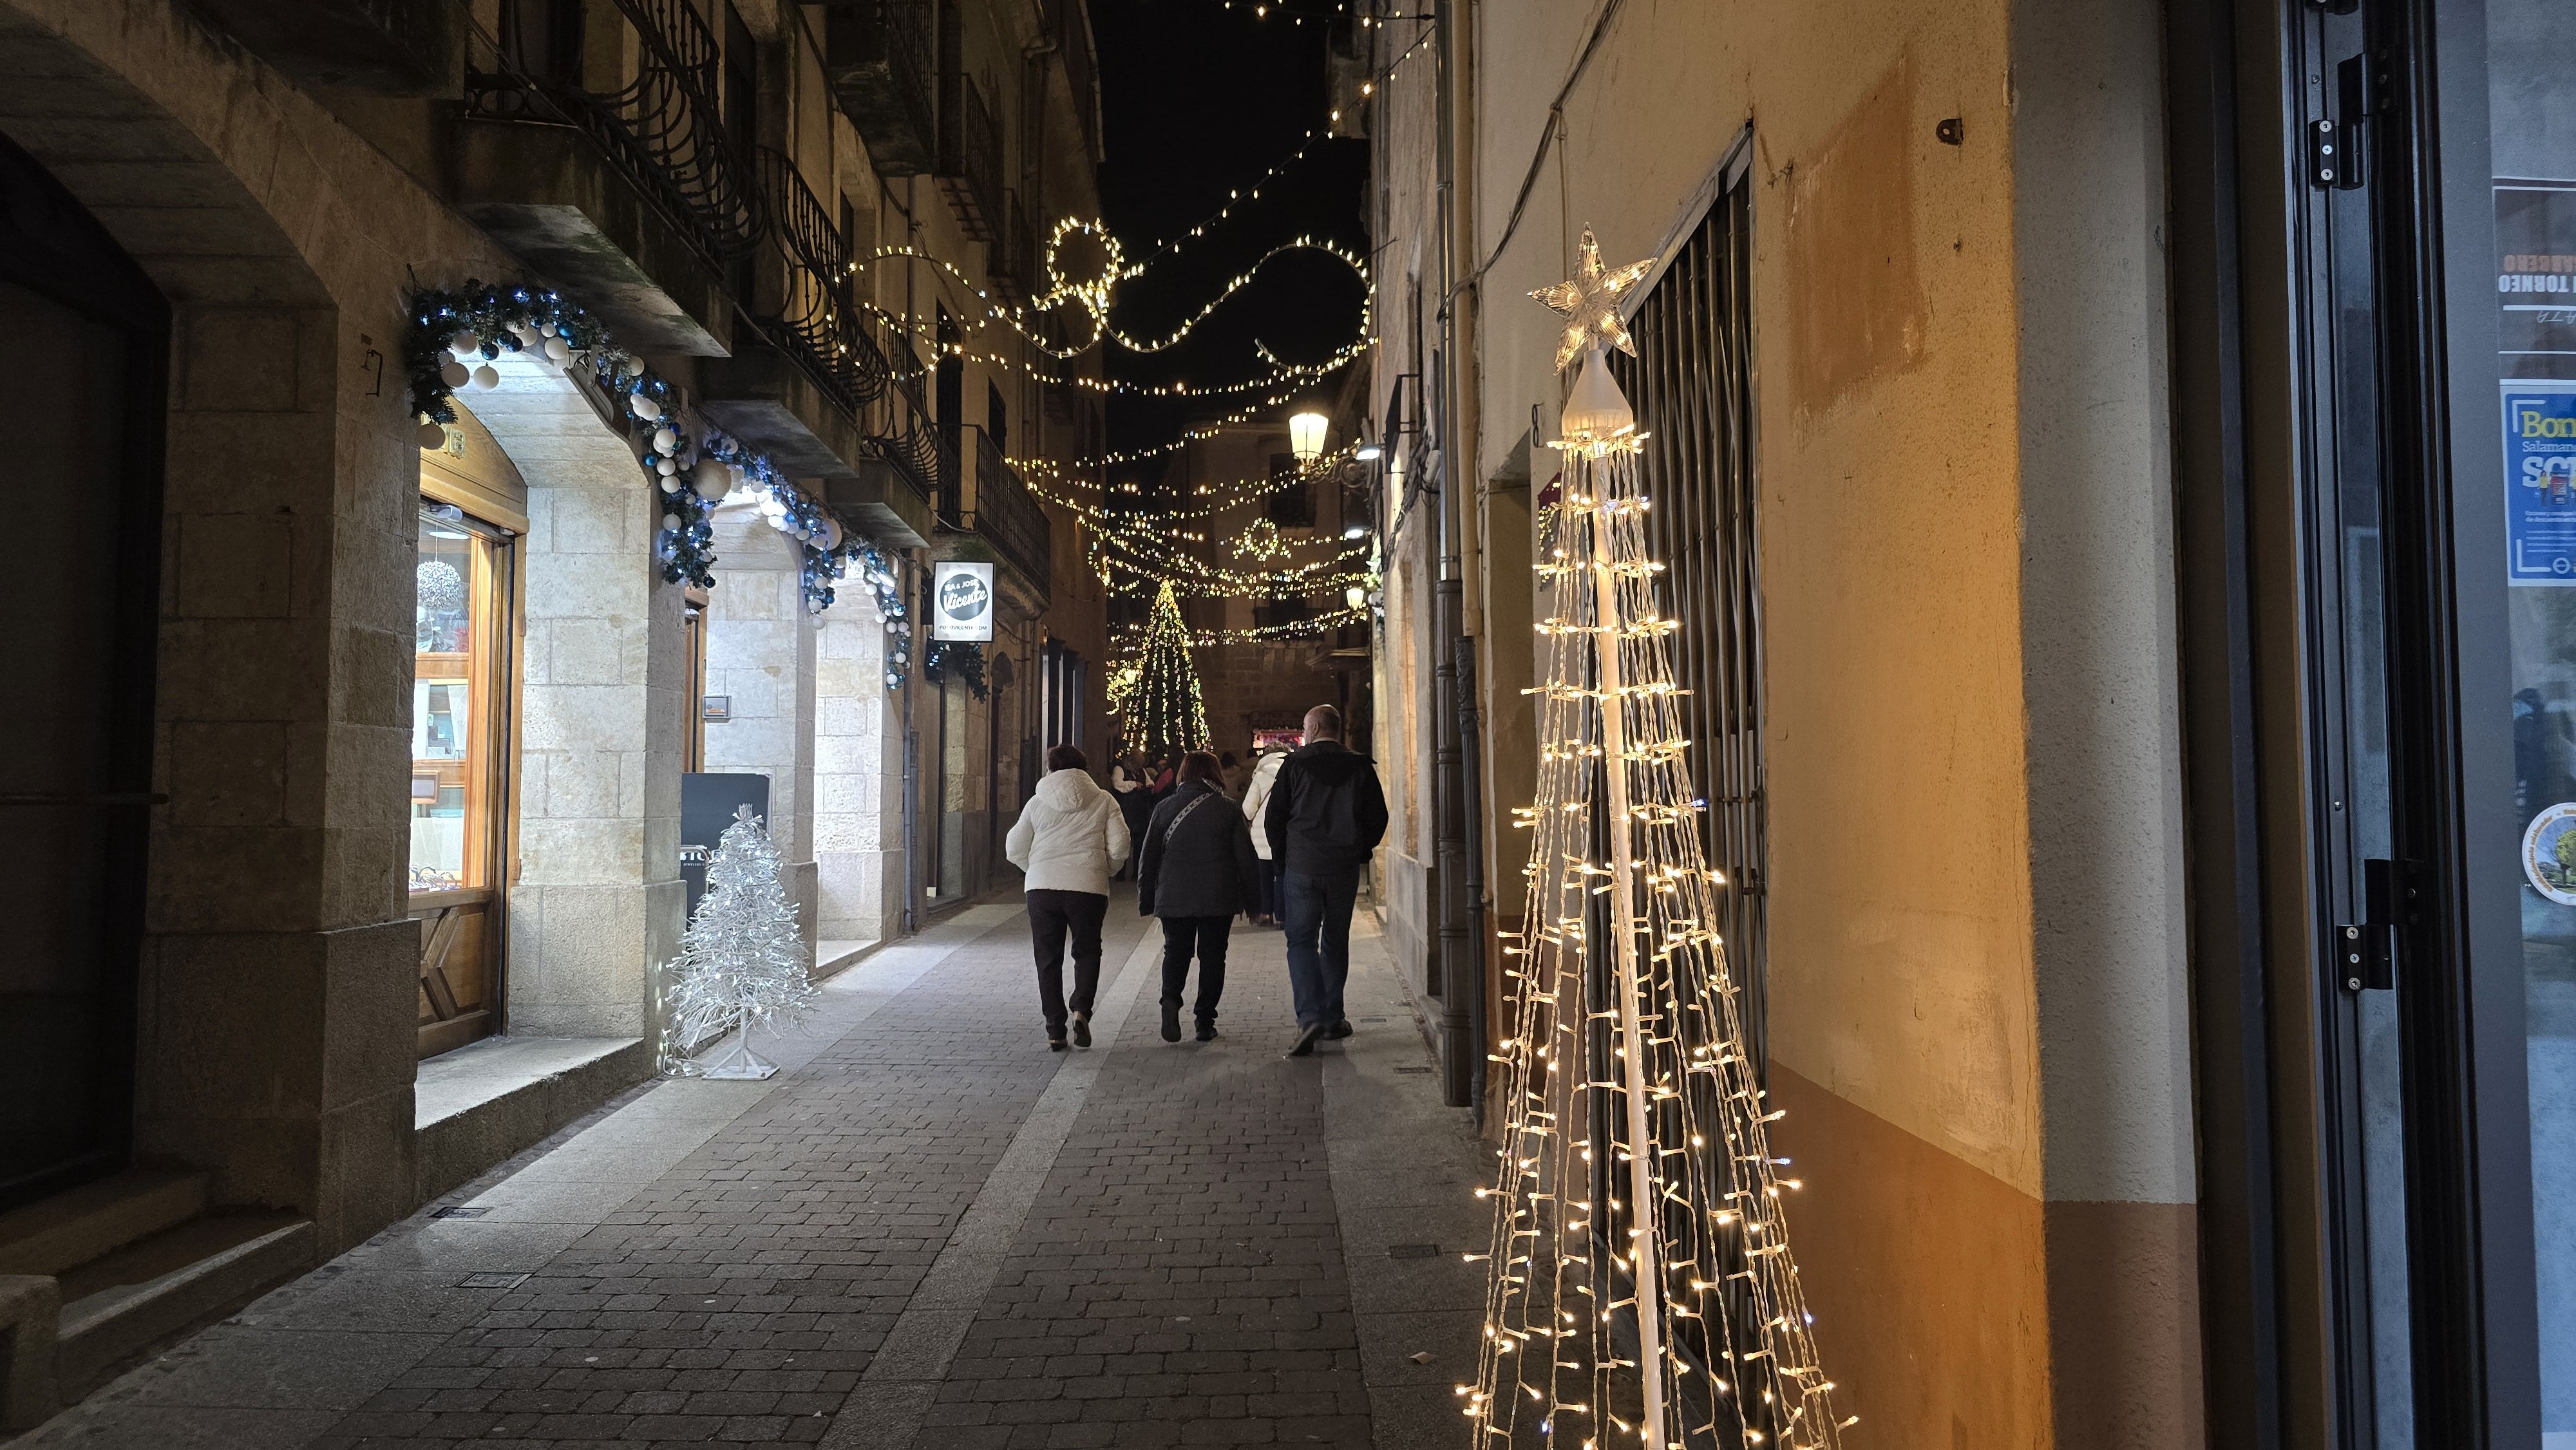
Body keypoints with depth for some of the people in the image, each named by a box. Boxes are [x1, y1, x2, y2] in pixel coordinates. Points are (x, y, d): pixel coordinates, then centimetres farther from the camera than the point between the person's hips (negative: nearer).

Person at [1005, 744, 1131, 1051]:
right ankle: (1081, 1009, -8)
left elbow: (1014, 848, 7)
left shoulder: (1038, 803, 5)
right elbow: (1119, 847, -2)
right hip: (1088, 887, 0)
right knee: (1087, 952, 16)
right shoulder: (1104, 801, 3)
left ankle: (1054, 1030, 8)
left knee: (1048, 959, 10)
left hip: (1042, 888, 1)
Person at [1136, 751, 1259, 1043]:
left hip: (1174, 898, 1)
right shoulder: (1229, 810, -1)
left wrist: (1145, 898, 12)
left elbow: (1148, 857, 4)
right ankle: (1205, 1021, 7)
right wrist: (1250, 899, 7)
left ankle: (1171, 999, -13)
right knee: (1212, 957, 9)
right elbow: (1245, 858, -1)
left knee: (1175, 952, 13)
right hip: (1219, 898, -1)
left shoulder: (1165, 808, 2)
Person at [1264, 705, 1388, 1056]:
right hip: (1344, 869, 2)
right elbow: (1378, 818, 2)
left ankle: (1310, 1017, -16)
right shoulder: (1360, 767, 1)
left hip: (1301, 868, -2)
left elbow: (1273, 815, -3)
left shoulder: (1295, 764, -4)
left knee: (1301, 940, 0)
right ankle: (1332, 1017, 20)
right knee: (1335, 941, 15)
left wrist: (1282, 855, 11)